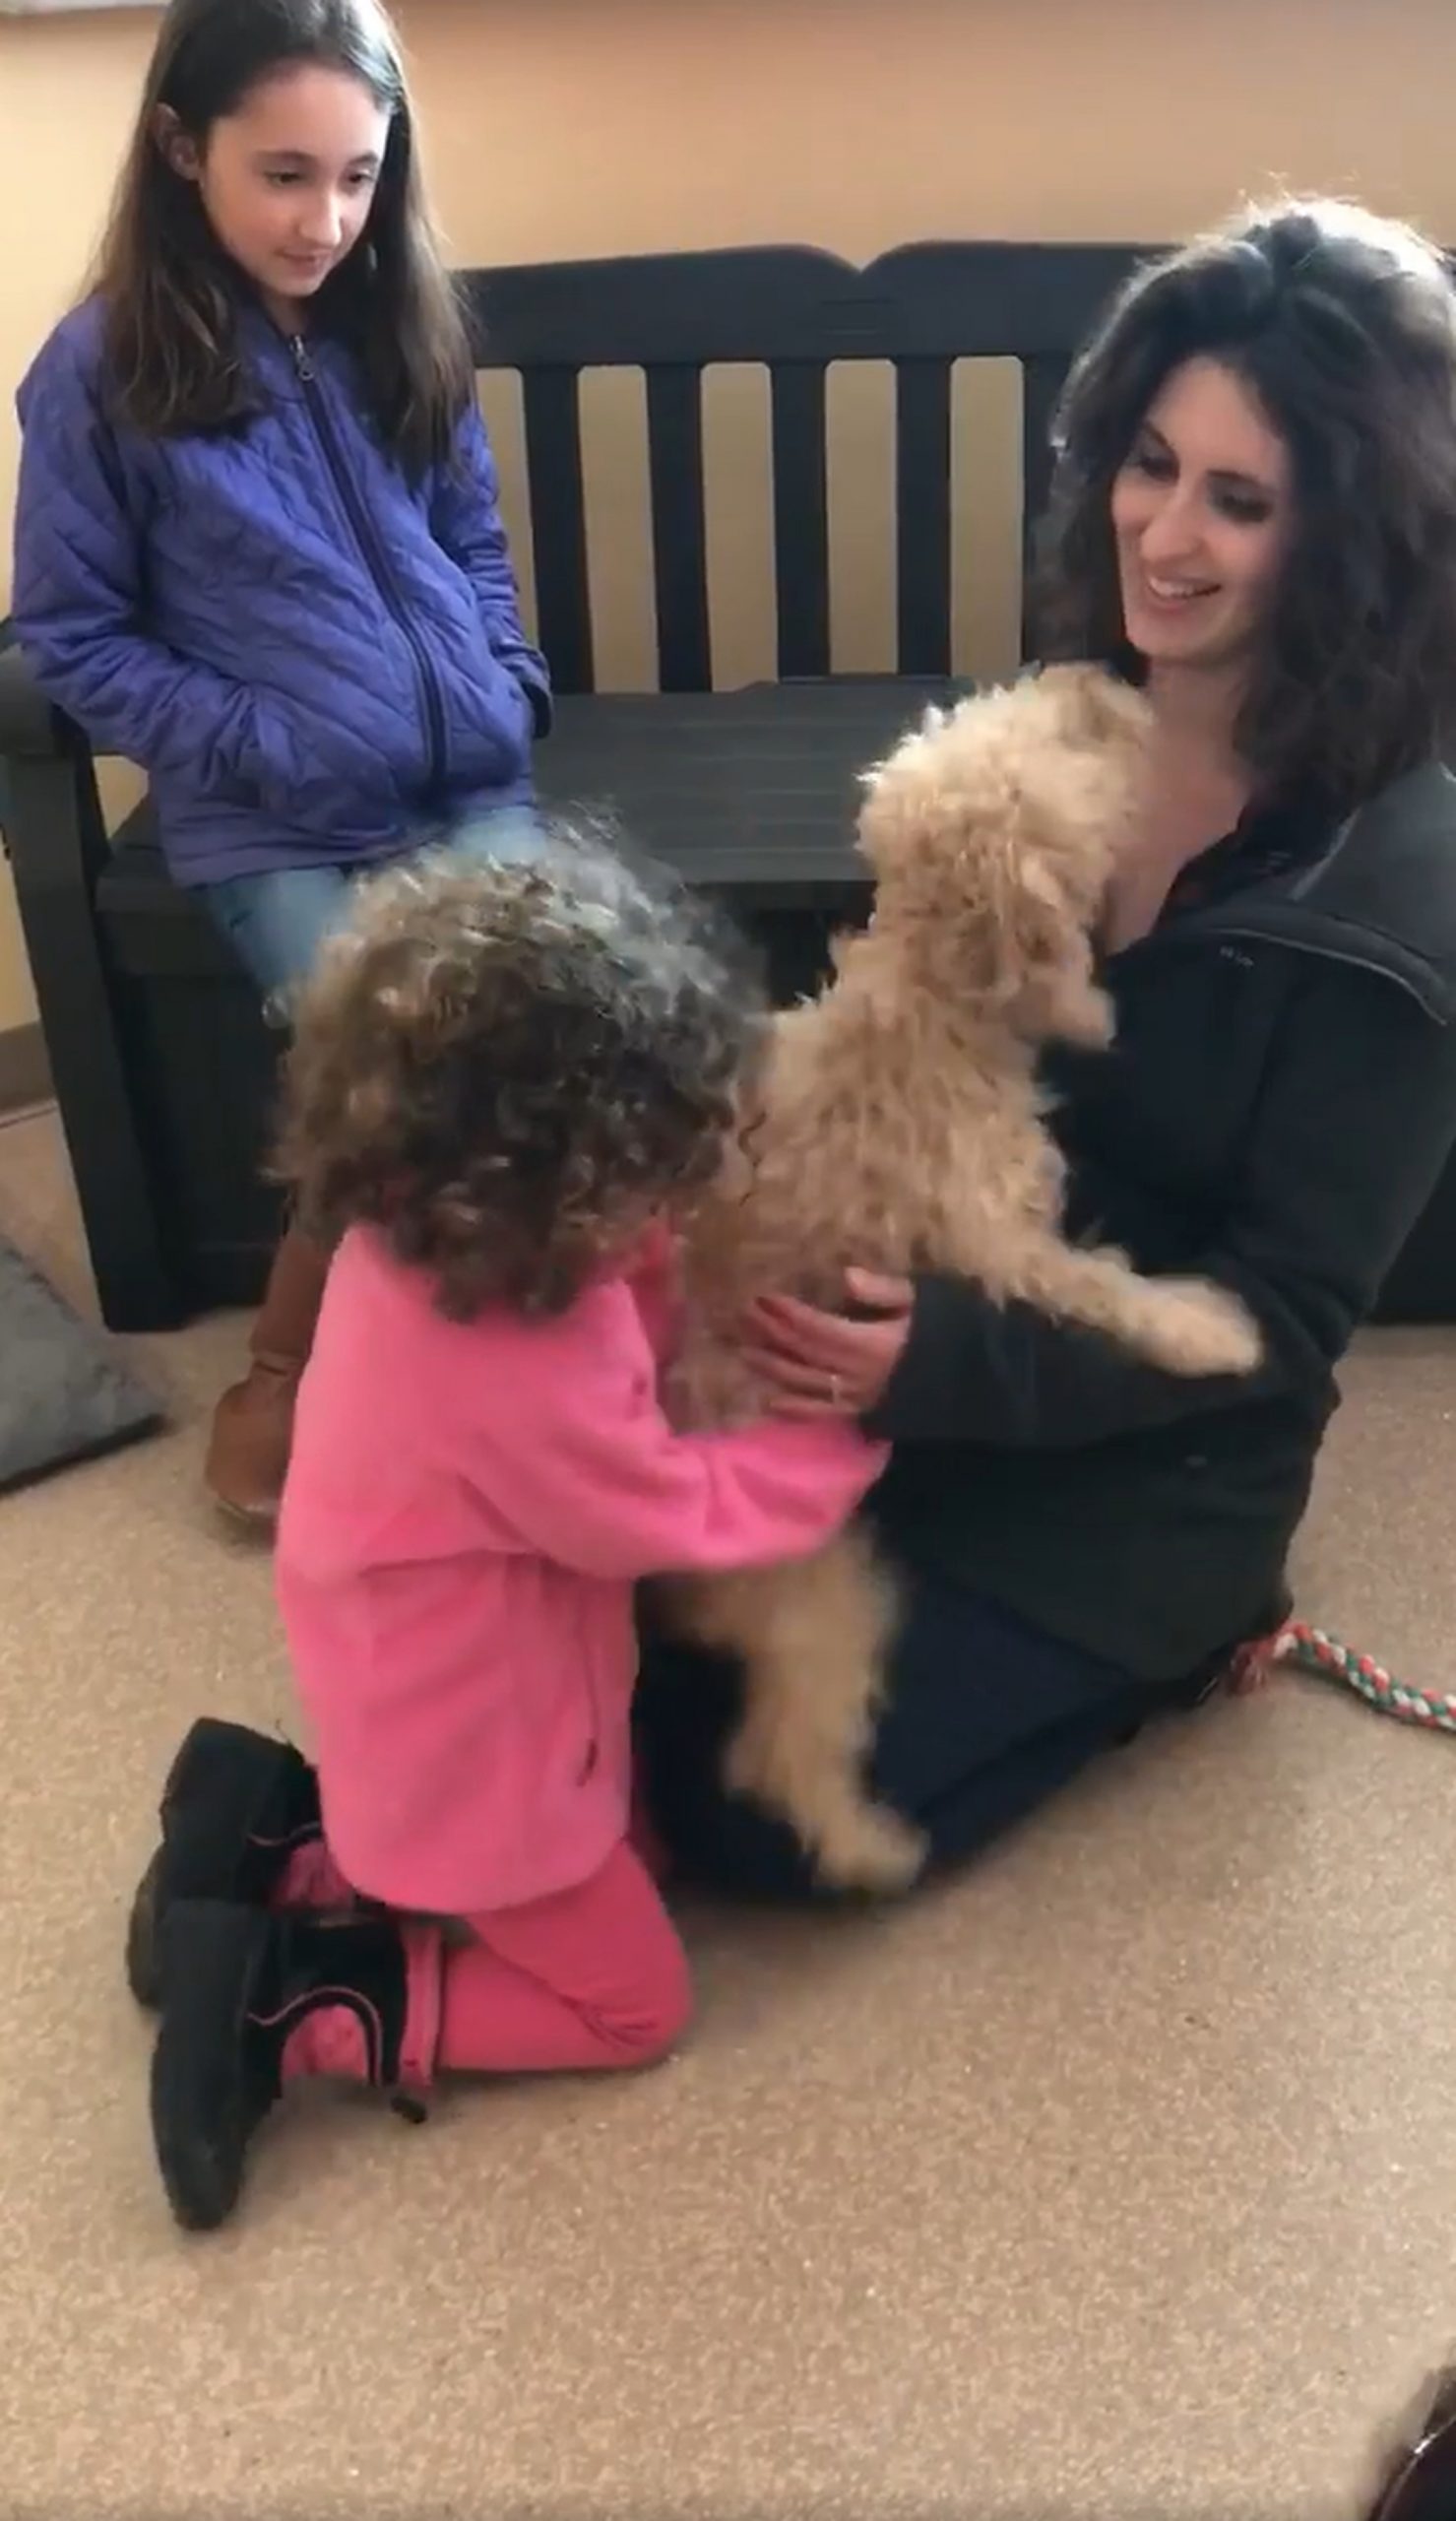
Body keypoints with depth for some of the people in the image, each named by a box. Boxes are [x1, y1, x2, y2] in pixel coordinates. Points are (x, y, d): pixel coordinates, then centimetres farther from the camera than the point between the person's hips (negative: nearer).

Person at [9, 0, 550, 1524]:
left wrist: (504, 685, 1)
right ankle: (282, 1372, 5)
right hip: (270, 822, -4)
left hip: (469, 783, 4)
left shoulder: (400, 327, 9)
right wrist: (257, 742, -12)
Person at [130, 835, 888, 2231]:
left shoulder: (423, 1235, -14)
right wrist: (857, 1421, -13)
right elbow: (677, 1516, -22)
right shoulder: (512, 1371, -39)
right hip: (474, 1745, -8)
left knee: (628, 1843, 27)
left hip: (436, 1697, 8)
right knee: (631, 1998, 13)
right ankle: (286, 2002, 6)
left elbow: (633, 1342, 0)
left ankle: (278, 1832, 20)